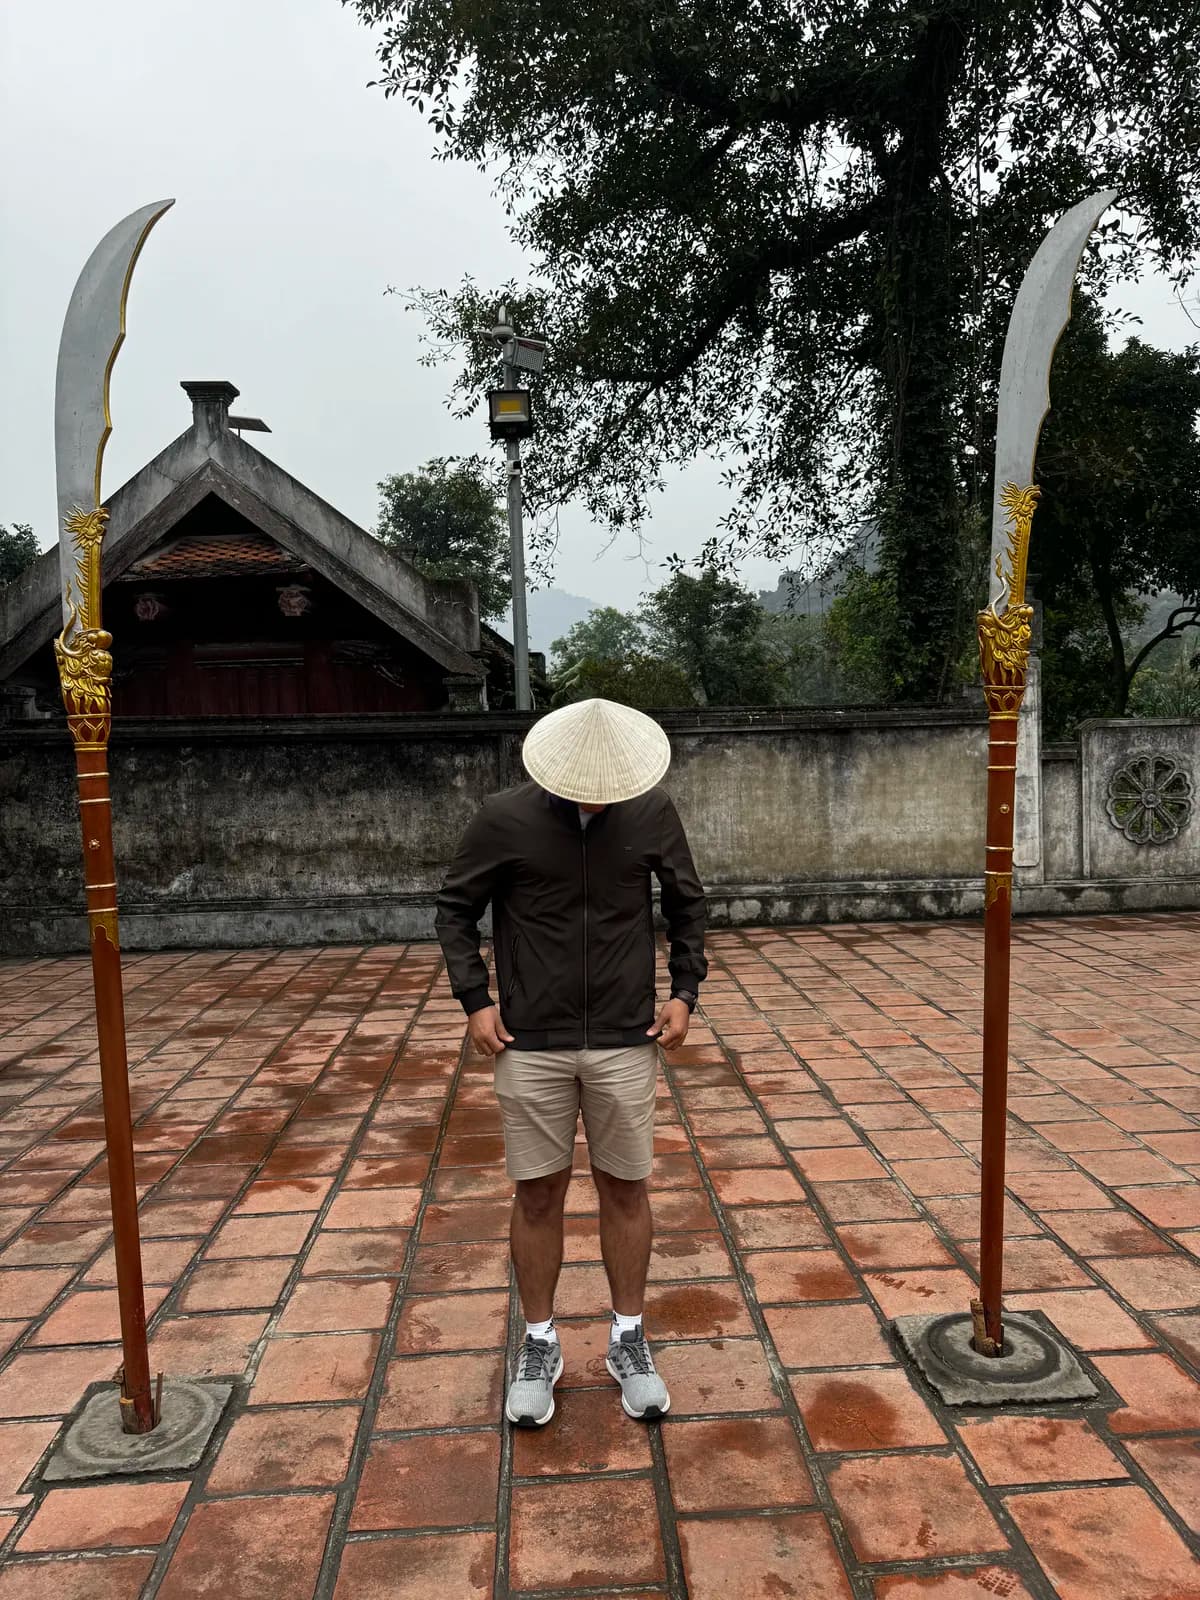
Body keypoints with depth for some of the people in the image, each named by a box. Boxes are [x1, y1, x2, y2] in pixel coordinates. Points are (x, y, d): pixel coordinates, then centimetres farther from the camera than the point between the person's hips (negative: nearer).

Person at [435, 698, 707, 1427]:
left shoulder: (653, 812, -6)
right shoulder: (504, 819, -10)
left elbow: (688, 903, 8)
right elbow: (456, 909, 2)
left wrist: (685, 991, 0)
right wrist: (475, 999, -6)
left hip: (626, 1041, 1)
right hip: (531, 1043, -1)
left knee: (627, 1189, 11)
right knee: (538, 1194, 10)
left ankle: (629, 1340, 30)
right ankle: (540, 1346, 29)